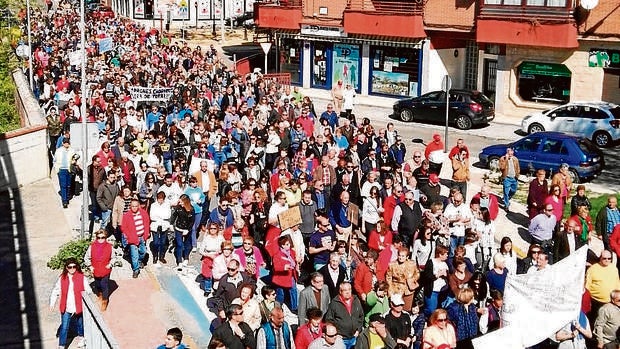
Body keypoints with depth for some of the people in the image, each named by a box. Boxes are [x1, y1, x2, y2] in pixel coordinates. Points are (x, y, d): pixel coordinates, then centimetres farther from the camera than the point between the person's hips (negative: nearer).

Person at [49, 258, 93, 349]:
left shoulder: (82, 278, -12)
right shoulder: (62, 278, -7)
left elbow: (88, 291, -11)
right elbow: (55, 291, 0)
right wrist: (52, 303, -6)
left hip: (78, 307, 0)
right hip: (66, 308, 0)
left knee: (80, 323, 22)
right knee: (64, 327, 2)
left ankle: (81, 337, 49)